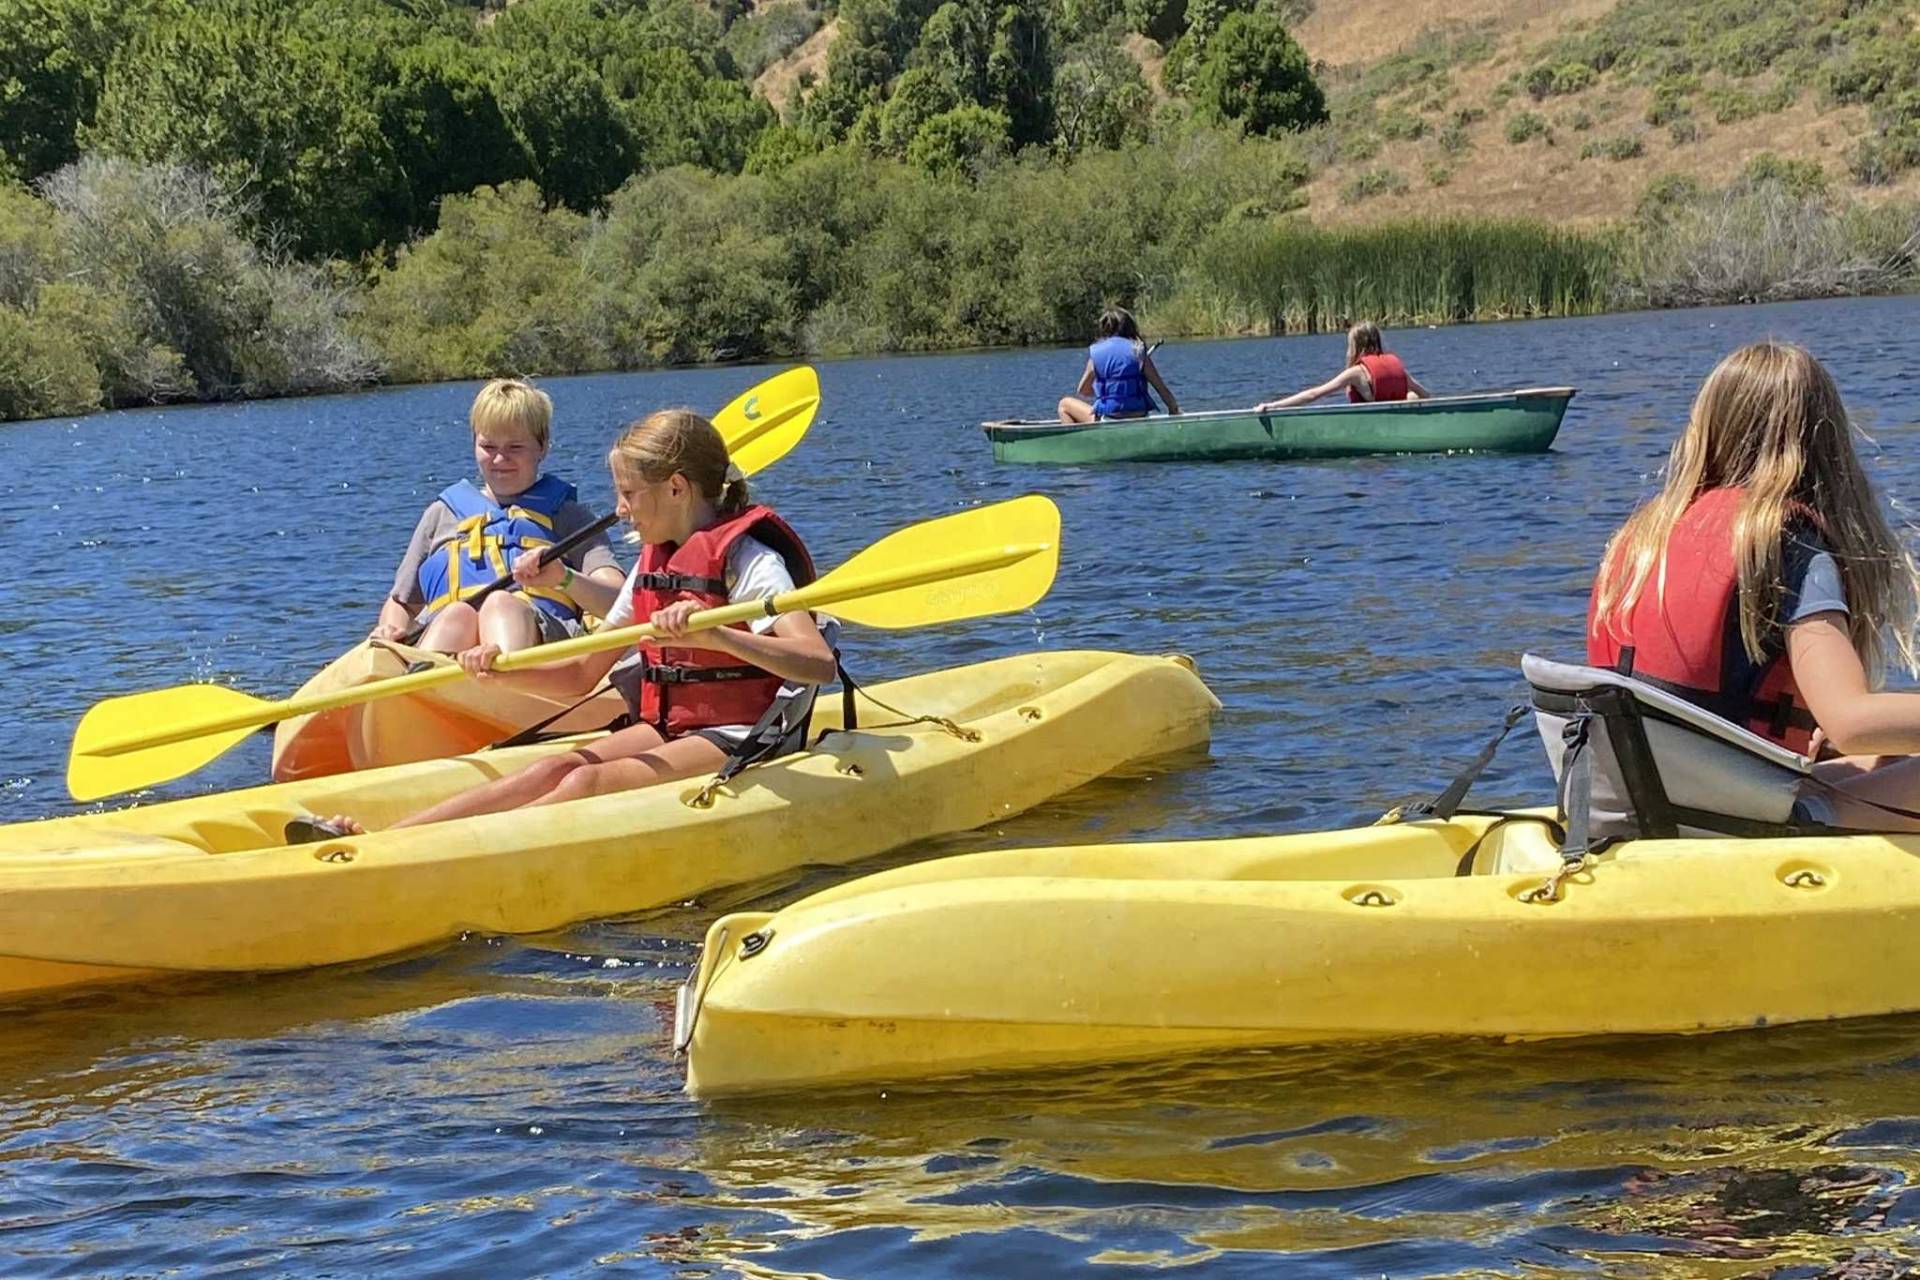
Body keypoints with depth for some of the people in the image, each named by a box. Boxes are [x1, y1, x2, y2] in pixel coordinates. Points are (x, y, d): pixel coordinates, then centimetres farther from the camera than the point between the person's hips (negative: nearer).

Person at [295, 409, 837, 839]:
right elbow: (580, 676, 18)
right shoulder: (651, 565, 15)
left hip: (737, 739, -7)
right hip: (665, 728, 7)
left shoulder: (749, 559, -10)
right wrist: (501, 671, -1)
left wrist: (714, 634, -37)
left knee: (590, 782, -28)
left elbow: (820, 663, -26)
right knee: (555, 769, -17)